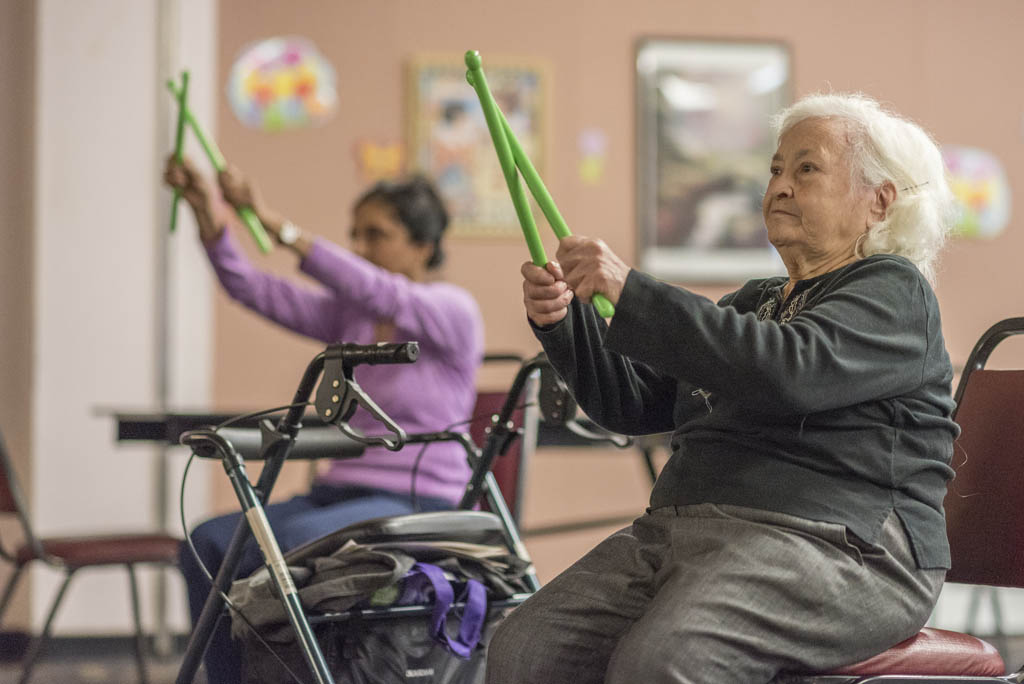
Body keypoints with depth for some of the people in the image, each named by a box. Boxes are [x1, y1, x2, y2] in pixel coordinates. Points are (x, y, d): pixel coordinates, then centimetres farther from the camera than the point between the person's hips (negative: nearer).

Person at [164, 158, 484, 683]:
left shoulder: (454, 311, -6)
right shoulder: (348, 314, 13)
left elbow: (377, 292, -25)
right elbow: (256, 292, 1)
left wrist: (278, 226, -32)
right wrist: (212, 222, -17)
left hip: (419, 505, -7)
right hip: (341, 490, 7)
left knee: (295, 541, -35)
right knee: (209, 544, -16)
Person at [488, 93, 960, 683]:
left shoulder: (893, 292, 2)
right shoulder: (757, 301, 28)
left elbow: (788, 371, -20)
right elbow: (631, 401, 21)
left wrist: (631, 293, -22)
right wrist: (563, 319, 2)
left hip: (828, 542, -7)